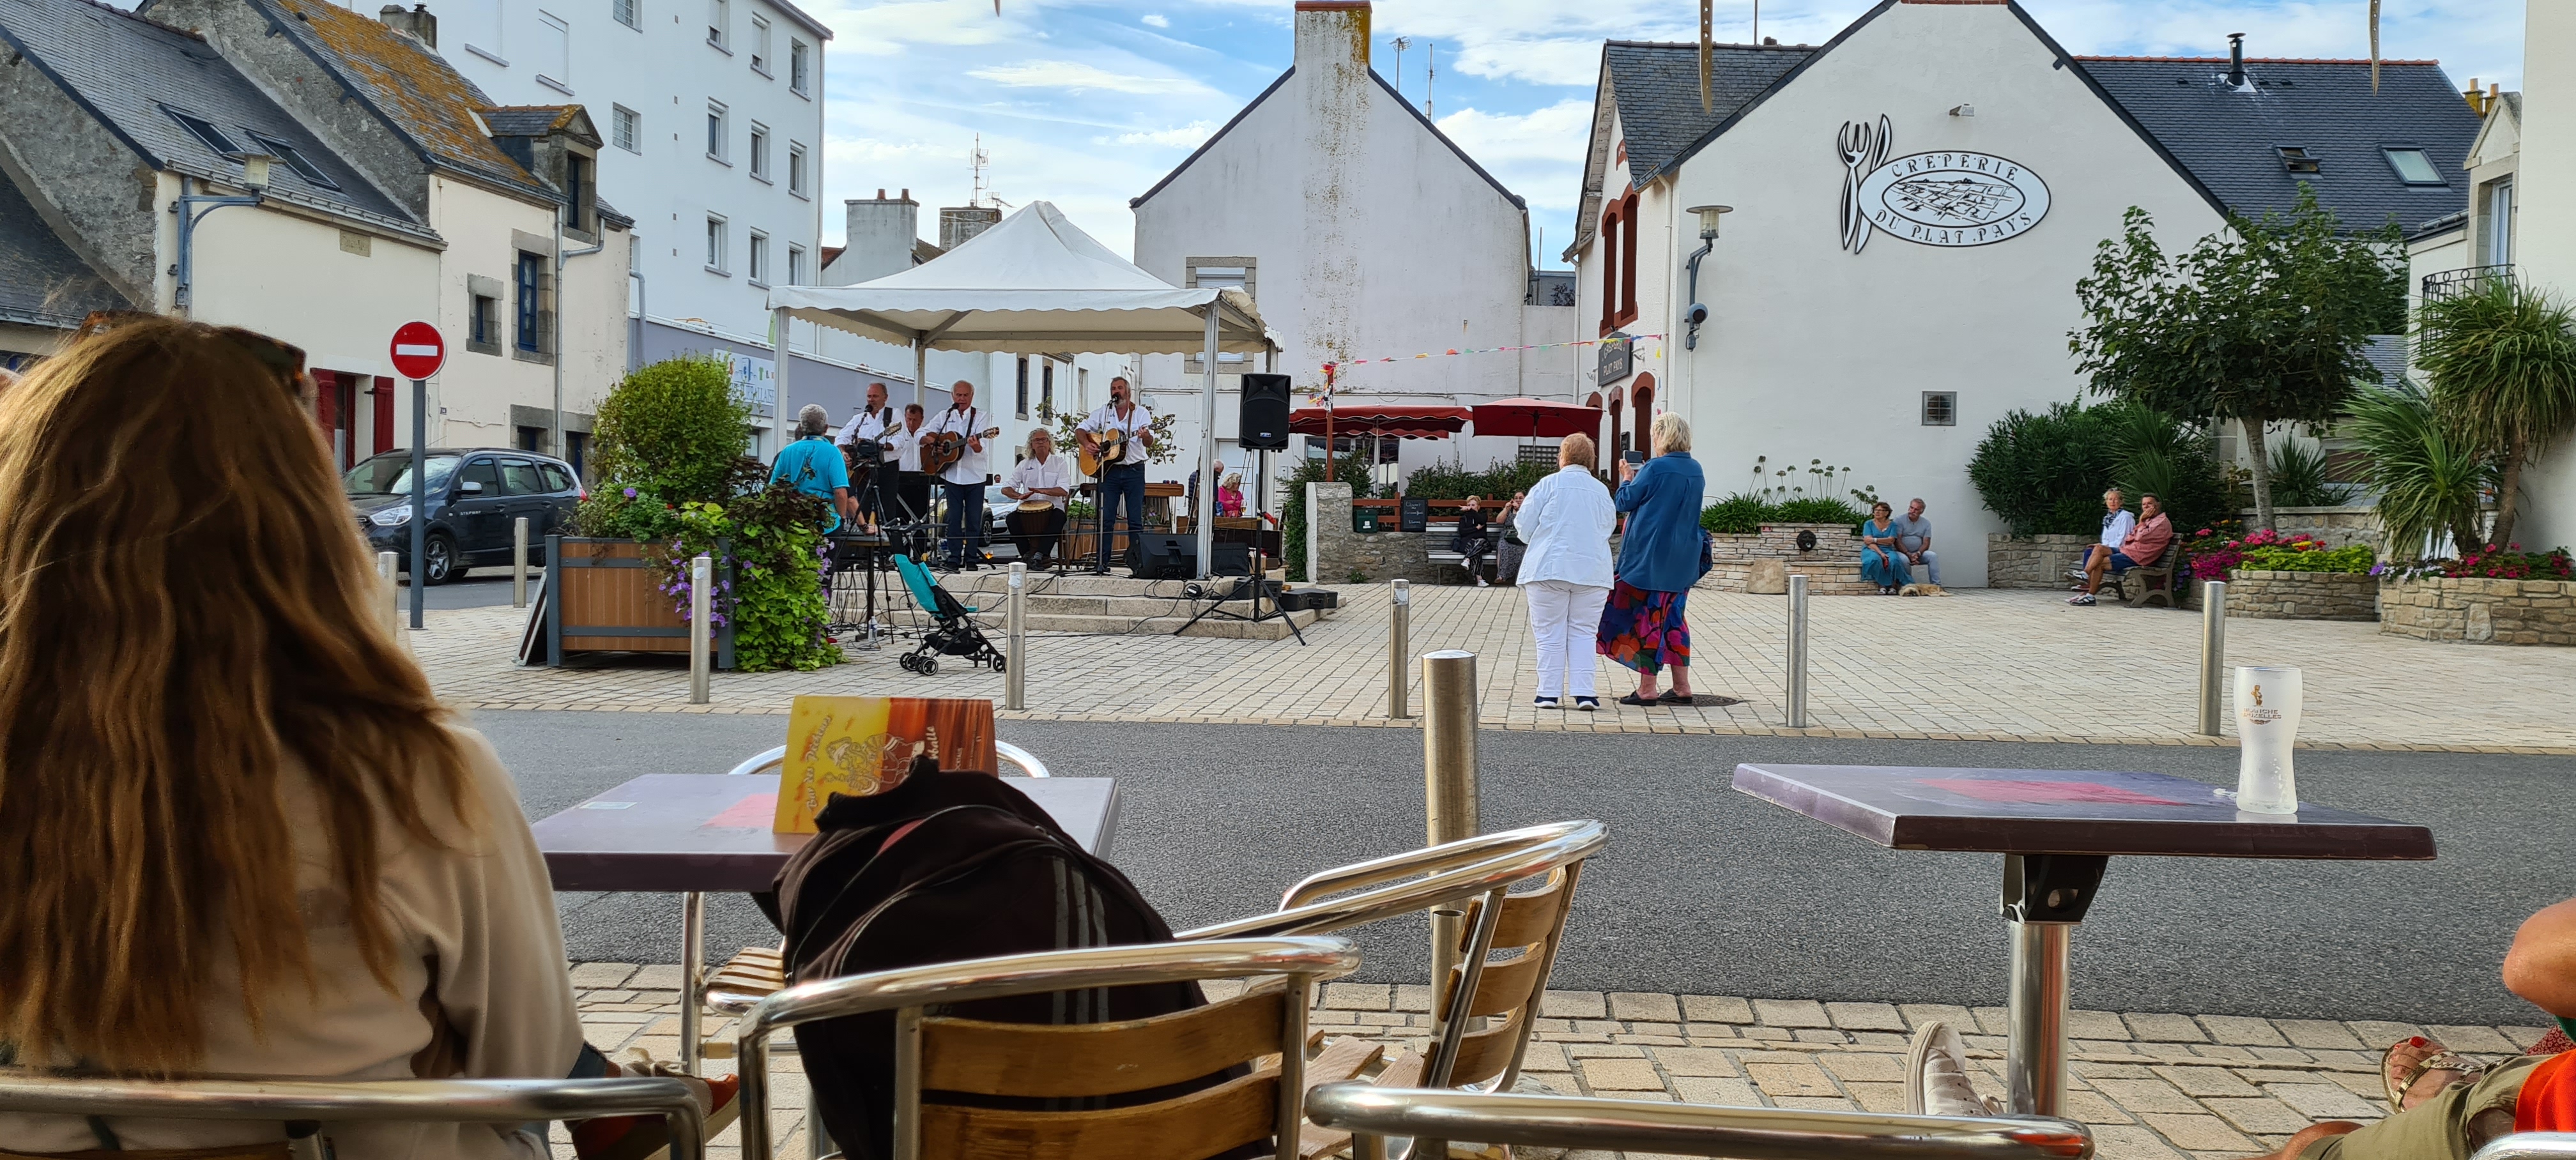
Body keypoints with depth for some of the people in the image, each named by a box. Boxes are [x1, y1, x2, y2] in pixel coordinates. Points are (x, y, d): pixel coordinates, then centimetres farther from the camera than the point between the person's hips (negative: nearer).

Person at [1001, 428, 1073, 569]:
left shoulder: (1060, 463, 7)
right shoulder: (1024, 465, 15)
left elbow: (1064, 491, -7)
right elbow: (1006, 489, 9)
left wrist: (1043, 491, -25)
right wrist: (1019, 496, -14)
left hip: (1052, 508, -2)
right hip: (1028, 511, 2)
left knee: (1059, 516, -36)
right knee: (1012, 518, -27)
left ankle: (1039, 554, -38)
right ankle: (1027, 554, -22)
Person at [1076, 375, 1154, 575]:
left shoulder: (1141, 413, 0)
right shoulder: (1103, 413, 8)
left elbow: (1150, 443, -11)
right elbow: (1080, 429, 12)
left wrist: (1146, 437, -34)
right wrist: (1087, 444, -8)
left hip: (1134, 470, -2)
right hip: (1109, 470, 2)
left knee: (1136, 520, -1)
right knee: (1106, 519, 0)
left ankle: (1137, 562, 3)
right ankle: (1102, 562, 1)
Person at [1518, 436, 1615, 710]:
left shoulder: (1548, 485, -3)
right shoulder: (1602, 491, 10)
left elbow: (1524, 527, -1)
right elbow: (1609, 527, 21)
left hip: (1550, 569, -3)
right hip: (1593, 571, 3)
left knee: (1550, 633, 3)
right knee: (1582, 632, 7)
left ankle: (1550, 693, 2)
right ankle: (1584, 693, -1)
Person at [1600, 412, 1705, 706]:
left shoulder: (1655, 468, -15)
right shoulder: (1696, 470, 6)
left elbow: (1624, 502, -8)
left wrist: (1627, 477, 11)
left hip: (1650, 557, -7)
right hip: (1682, 560, 7)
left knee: (1648, 617, -1)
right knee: (1672, 616, 15)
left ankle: (1647, 689, 2)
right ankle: (1681, 687, 15)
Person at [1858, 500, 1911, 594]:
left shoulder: (1892, 525, 12)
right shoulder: (1868, 524, 8)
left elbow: (1891, 541, -4)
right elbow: (1868, 542, -5)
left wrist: (1874, 540, -10)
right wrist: (1880, 553, -19)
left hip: (1887, 550, 1)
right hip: (1871, 550, -1)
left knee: (1894, 560, -34)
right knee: (1875, 559, -38)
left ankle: (1893, 586, -21)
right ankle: (1882, 585, -29)